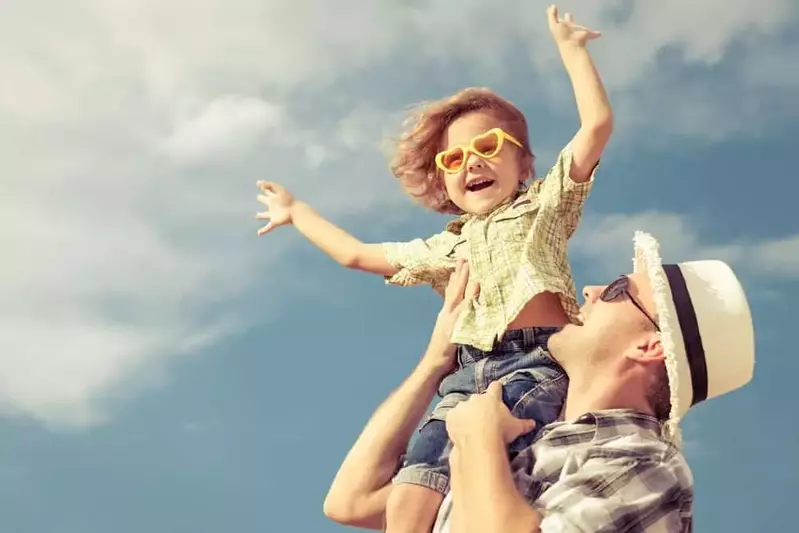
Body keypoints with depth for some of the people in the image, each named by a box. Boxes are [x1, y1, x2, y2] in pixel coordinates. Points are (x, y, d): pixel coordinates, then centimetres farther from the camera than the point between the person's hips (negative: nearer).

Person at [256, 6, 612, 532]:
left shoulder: (543, 204, 16)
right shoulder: (446, 248, 28)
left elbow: (598, 124, 5)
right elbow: (358, 254, 36)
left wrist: (570, 47, 8)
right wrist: (296, 211, 45)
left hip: (537, 362, -5)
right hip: (469, 374, 5)